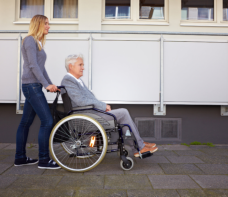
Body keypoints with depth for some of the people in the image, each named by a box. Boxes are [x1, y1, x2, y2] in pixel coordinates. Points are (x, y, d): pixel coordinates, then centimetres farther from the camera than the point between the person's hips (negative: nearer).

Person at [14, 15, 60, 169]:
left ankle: (20, 158, 21)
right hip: (31, 86, -9)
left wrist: (51, 84, 11)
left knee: (26, 122, 12)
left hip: (34, 87, 9)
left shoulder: (38, 43, 21)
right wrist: (46, 84, -20)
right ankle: (44, 160, -2)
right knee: (47, 121, -10)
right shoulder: (30, 40, -8)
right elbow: (33, 65, -16)